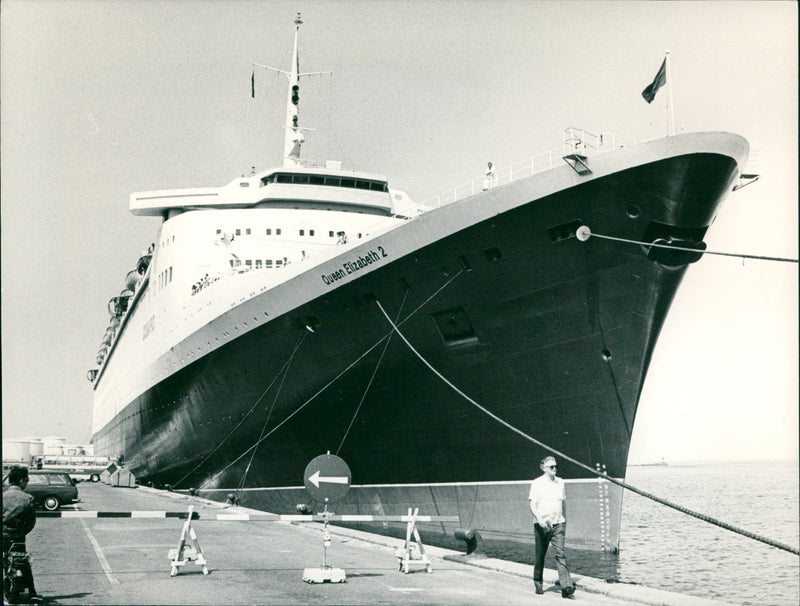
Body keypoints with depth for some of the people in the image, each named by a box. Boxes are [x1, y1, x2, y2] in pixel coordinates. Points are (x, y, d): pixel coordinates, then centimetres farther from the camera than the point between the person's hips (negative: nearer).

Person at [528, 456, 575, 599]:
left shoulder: (560, 482, 10)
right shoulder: (537, 484, -3)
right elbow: (533, 505, -10)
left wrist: (564, 521, 22)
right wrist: (540, 519, -26)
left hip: (558, 524, 2)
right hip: (542, 524, -2)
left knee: (561, 554, -9)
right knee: (539, 556, 7)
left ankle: (566, 587, -14)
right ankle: (538, 583, 25)